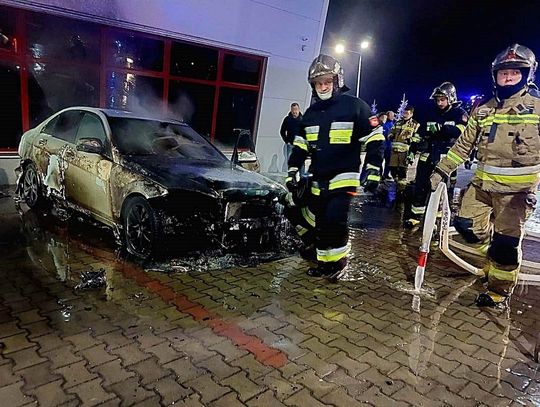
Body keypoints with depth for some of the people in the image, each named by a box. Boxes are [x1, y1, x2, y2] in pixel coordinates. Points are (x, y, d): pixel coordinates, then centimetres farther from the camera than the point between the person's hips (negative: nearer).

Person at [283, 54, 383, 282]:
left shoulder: (354, 106, -5)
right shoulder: (311, 113, 12)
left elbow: (374, 138, -4)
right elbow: (300, 145, 15)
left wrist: (374, 170, -10)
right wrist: (292, 172, 8)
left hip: (343, 176, -6)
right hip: (317, 179, 7)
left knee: (334, 220, -20)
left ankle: (337, 262, 6)